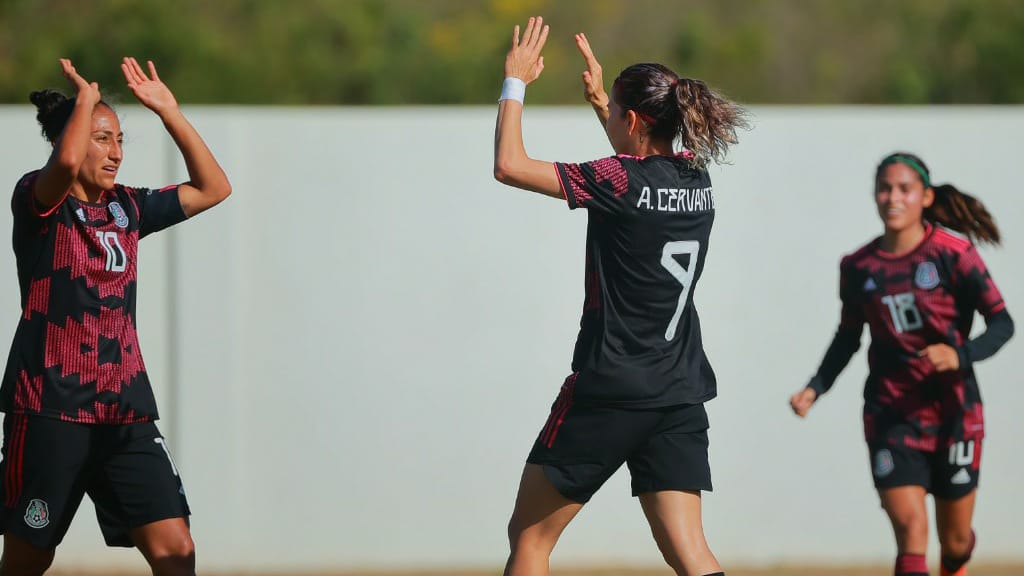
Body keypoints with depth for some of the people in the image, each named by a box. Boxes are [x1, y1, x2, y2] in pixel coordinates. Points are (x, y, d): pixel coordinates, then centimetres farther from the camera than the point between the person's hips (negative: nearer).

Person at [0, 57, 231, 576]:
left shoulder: (127, 208, 14)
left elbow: (212, 188, 19)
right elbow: (66, 163, -28)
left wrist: (167, 110, 12)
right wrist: (86, 97, -10)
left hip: (126, 413, 5)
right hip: (49, 409, -5)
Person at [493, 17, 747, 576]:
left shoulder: (618, 180, -14)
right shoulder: (696, 179, 7)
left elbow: (509, 165, -12)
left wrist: (515, 83, 0)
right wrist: (600, 98, 29)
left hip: (609, 391, -6)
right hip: (681, 395, 6)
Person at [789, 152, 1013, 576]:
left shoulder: (952, 253, -10)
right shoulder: (858, 267, 1)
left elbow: (1002, 323, -9)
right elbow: (849, 336, 16)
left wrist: (961, 355, -27)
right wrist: (815, 389, 3)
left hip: (953, 411, -1)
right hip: (891, 414, 1)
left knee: (955, 541, 11)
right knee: (910, 529, -17)